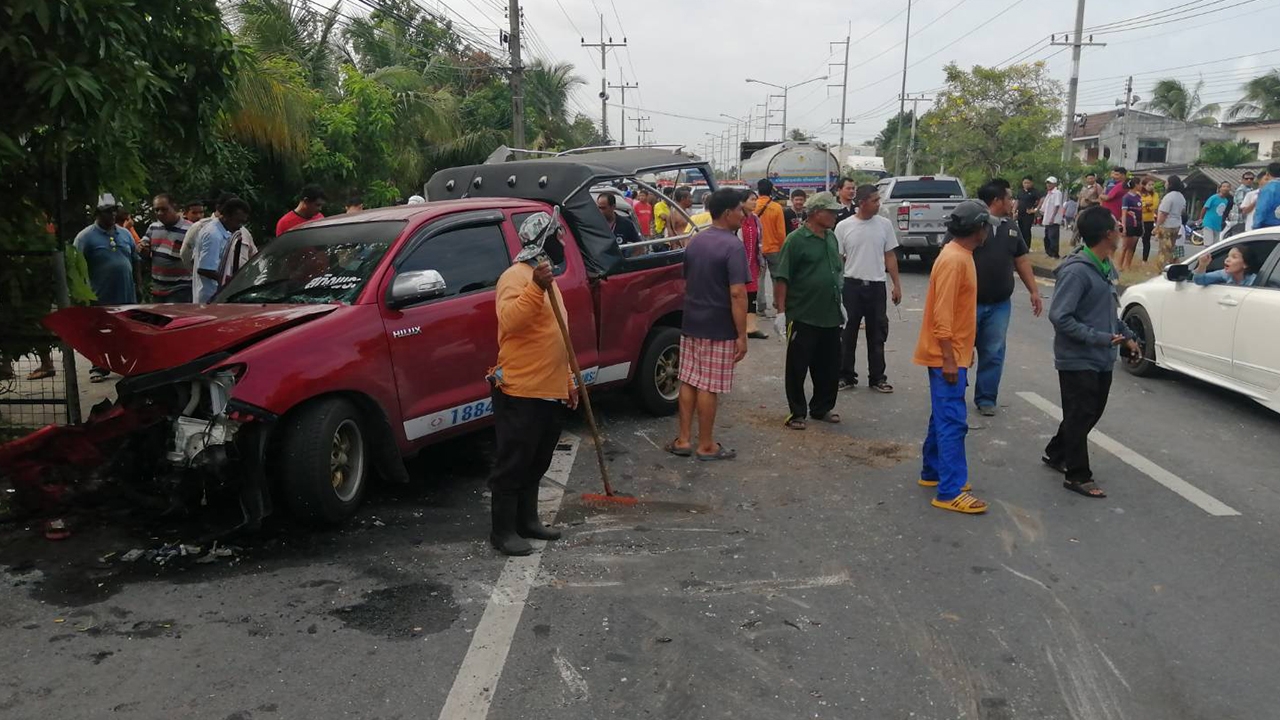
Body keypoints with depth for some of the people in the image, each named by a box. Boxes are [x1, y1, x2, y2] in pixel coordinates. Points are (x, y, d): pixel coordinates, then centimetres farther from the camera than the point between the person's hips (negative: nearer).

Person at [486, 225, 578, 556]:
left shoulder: (549, 280, 19)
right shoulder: (515, 276, -11)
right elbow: (509, 320, -29)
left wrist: (568, 381, 22)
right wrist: (536, 287, -38)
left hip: (551, 392, 9)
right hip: (519, 391, -9)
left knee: (536, 465, 16)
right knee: (512, 465, -2)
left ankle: (527, 520, 28)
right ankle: (502, 531, 7)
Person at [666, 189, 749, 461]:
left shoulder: (695, 243, 9)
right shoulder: (733, 246, -16)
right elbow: (737, 293, -21)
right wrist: (742, 335, -18)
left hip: (691, 324, 7)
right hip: (719, 329, -7)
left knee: (688, 382, 12)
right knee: (708, 387, 1)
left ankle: (683, 440, 18)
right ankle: (706, 445, 11)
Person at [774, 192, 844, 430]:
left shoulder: (832, 238, 11)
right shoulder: (796, 240, -10)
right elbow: (782, 279, -12)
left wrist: (840, 303, 21)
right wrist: (781, 311, -15)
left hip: (831, 316, 7)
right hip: (803, 317, -7)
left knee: (829, 367, 13)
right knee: (798, 367, 3)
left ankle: (822, 408, 28)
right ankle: (797, 413, 14)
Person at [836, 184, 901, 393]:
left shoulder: (884, 224, 2)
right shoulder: (844, 226, -3)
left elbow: (890, 256, 7)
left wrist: (896, 284, 4)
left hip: (876, 286, 2)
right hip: (851, 285, -1)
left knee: (877, 335, 8)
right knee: (847, 334, 6)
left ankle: (877, 378, 18)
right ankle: (846, 376, 18)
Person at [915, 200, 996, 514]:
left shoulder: (961, 256, 12)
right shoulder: (954, 260, -19)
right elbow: (942, 314, -23)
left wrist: (964, 349, 23)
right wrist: (948, 359, -24)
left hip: (954, 353, 10)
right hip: (946, 356, -10)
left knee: (943, 417, 18)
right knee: (952, 421, -9)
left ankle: (933, 471, 29)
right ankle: (950, 492, -6)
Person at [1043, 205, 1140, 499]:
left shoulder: (1107, 266, 7)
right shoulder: (1076, 271, -22)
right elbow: (1059, 317, -25)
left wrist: (1126, 335, 15)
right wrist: (1099, 338, -24)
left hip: (1102, 359, 9)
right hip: (1078, 360, -9)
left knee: (1092, 412, 19)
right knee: (1080, 416, 1)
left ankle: (1055, 453, 36)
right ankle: (1078, 476, 13)